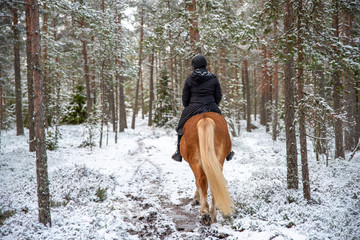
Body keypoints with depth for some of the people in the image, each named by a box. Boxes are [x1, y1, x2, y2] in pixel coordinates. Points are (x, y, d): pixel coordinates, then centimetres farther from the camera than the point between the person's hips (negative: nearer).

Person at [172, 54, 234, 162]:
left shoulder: (189, 79, -2)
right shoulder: (213, 79, 0)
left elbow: (185, 98, 3)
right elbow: (218, 96, 5)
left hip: (193, 109, -1)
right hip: (211, 110, 1)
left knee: (183, 129, 19)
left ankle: (179, 153, 21)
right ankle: (227, 152, 27)